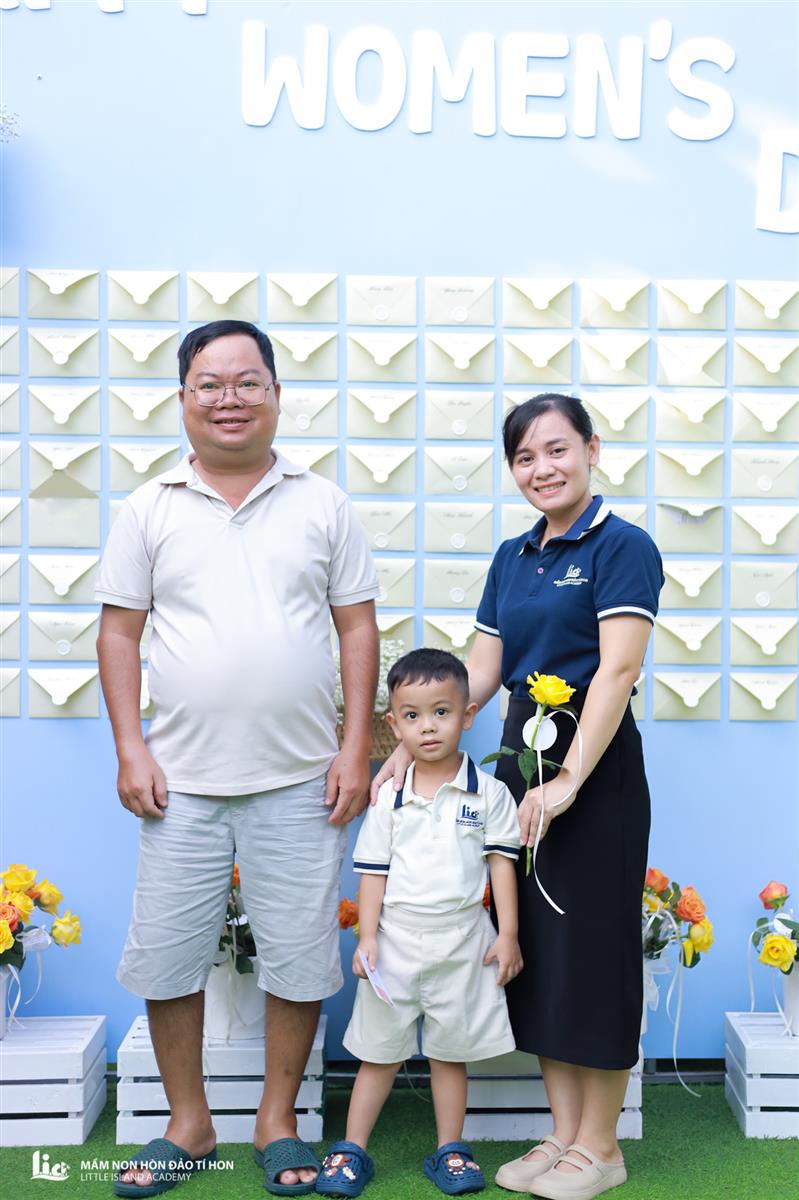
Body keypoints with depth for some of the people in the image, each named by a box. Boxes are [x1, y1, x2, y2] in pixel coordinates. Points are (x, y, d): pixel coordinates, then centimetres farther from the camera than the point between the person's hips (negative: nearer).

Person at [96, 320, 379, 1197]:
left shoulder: (322, 505, 5)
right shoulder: (150, 509, 6)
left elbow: (357, 626, 4)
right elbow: (118, 632, 5)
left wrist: (357, 746, -3)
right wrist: (131, 750, -3)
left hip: (299, 780, 0)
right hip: (180, 779, 1)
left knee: (299, 957, 7)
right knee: (165, 957, 8)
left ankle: (277, 1123, 28)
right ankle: (187, 1124, 29)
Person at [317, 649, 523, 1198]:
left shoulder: (489, 793, -2)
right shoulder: (390, 799, 1)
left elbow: (502, 863, -1)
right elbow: (374, 871, 3)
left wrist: (507, 936, -4)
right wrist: (366, 938, -3)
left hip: (463, 944, -1)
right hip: (396, 942, 1)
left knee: (451, 1051, 12)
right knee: (380, 1051, 10)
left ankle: (450, 1149, 27)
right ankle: (352, 1149, 21)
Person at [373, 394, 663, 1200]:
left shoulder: (621, 547, -8)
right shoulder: (512, 558, 12)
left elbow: (617, 669, -17)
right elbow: (480, 672, 10)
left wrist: (569, 780, -23)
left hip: (596, 764, -7)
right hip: (521, 752, 7)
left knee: (589, 945, 2)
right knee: (533, 946, 11)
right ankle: (564, 1131, 25)